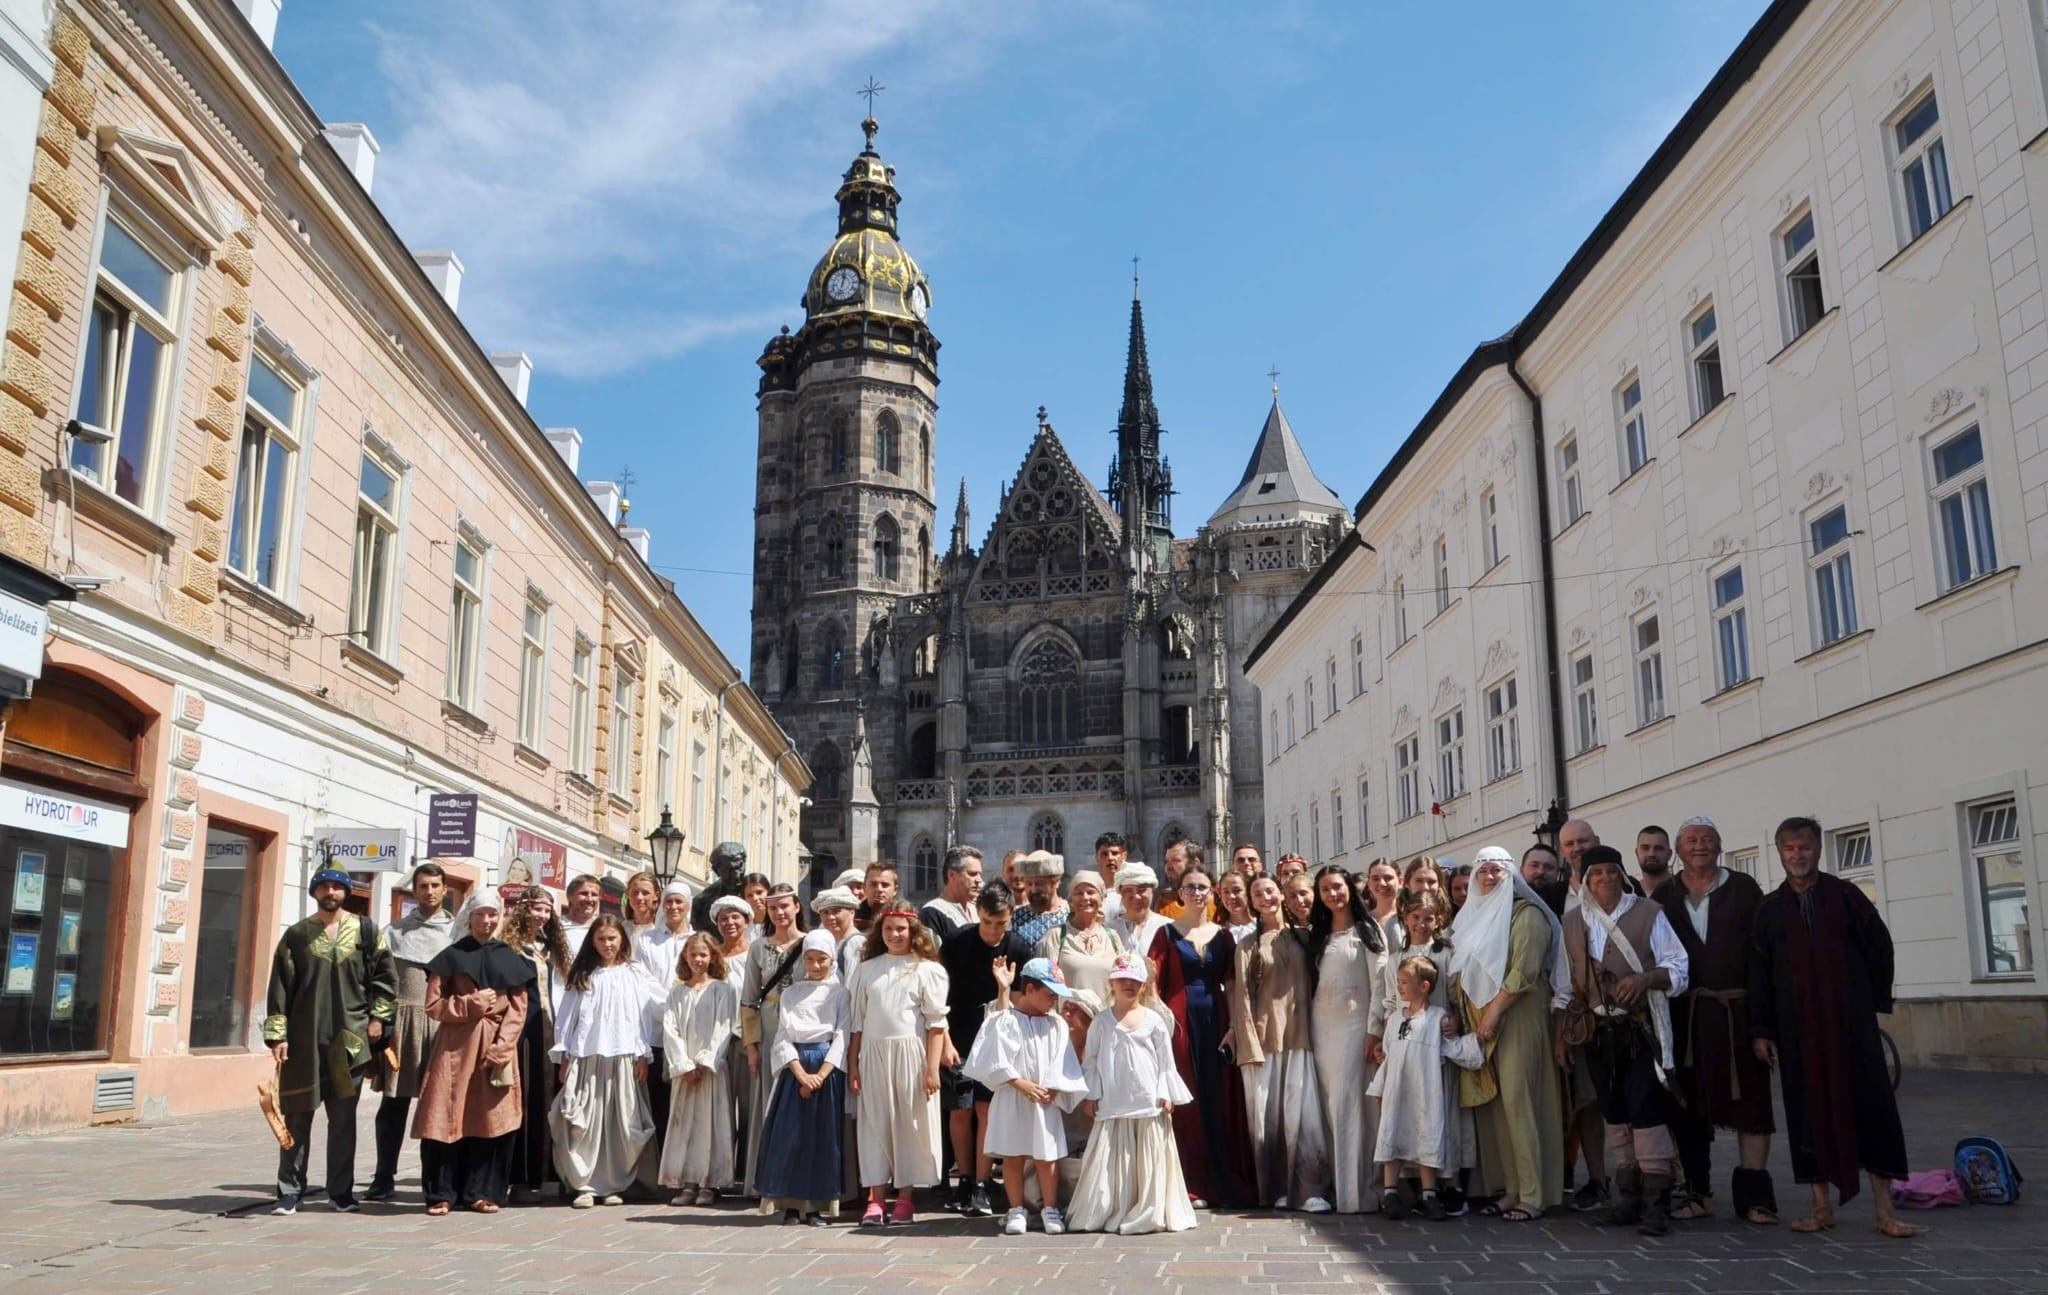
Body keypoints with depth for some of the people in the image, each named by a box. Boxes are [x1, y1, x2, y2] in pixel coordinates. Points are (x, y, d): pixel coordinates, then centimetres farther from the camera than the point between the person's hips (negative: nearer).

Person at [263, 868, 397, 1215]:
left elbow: (385, 975, 9)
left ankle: (341, 1190, 14)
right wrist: (277, 1034, -4)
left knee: (343, 1119, 6)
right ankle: (289, 1191, 11)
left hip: (349, 1039, 0)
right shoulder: (297, 934, 4)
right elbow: (280, 987, 2)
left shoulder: (364, 931, 5)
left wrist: (377, 1017, 2)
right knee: (297, 1116, 3)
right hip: (304, 1040, 0)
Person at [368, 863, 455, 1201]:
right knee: (394, 1103, 3)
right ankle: (384, 1178, 12)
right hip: (403, 1021, 0)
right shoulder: (395, 932, 9)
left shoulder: (457, 932, 9)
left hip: (445, 1024, 0)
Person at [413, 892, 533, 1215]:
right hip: (456, 1047, -1)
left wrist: (501, 1046, -8)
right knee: (449, 1118, -5)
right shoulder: (451, 956, 5)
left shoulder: (511, 959, 9)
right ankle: (442, 1194, 5)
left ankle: (483, 1192, 10)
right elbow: (433, 1005, 2)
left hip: (497, 1048, 2)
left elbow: (517, 1009, 5)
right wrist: (470, 1005, -12)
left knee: (493, 1119, 0)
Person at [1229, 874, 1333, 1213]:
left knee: (1302, 1113, -6)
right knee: (1266, 1115, 1)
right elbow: (1241, 994, -1)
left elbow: (1311, 984, 12)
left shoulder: (1301, 938, 11)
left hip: (1298, 1036, 2)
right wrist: (1249, 1044, -8)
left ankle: (1308, 1190, -4)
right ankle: (1275, 1190, 10)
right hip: (1263, 1037, -1)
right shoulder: (1249, 945, 4)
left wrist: (1312, 1029, 3)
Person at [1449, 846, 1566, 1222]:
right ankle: (1511, 1188, 10)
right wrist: (1465, 1013, 9)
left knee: (1518, 1099, -10)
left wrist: (1494, 1010, -15)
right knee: (1493, 1103, 4)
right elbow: (1464, 970, 22)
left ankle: (1533, 1194, -5)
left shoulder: (1526, 913, -5)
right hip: (1480, 1018, 7)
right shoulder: (1475, 916, 18)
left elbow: (1524, 970, -14)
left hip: (1517, 1017, -7)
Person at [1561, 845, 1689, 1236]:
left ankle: (1656, 1201, -6)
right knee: (1614, 1113, 9)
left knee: (1646, 1111, -10)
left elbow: (1678, 968, -2)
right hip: (1597, 1031, 4)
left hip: (1641, 1030, -4)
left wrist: (1646, 978, -21)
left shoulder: (1649, 914, -1)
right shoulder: (1572, 922, 10)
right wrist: (1563, 1031, 10)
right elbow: (1565, 980, 16)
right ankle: (1629, 1196, 18)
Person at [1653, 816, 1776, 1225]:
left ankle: (1753, 1194, 8)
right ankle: (1695, 1191, 16)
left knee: (1749, 1099, 0)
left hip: (1738, 1011, -1)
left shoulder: (1744, 888, 4)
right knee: (1688, 1104, 6)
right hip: (1684, 1013, 2)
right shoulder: (1664, 895, 9)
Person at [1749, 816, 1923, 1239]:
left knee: (1870, 1106, -2)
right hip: (1797, 1026, 1)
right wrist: (1760, 1029, 1)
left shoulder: (1845, 896, 1)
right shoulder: (1769, 909, 5)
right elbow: (1758, 973, 5)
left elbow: (1880, 947, 6)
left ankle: (1884, 1209, 4)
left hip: (1851, 1022, -1)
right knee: (1809, 1109, 4)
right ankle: (1821, 1207, 11)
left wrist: (1875, 1001, 6)